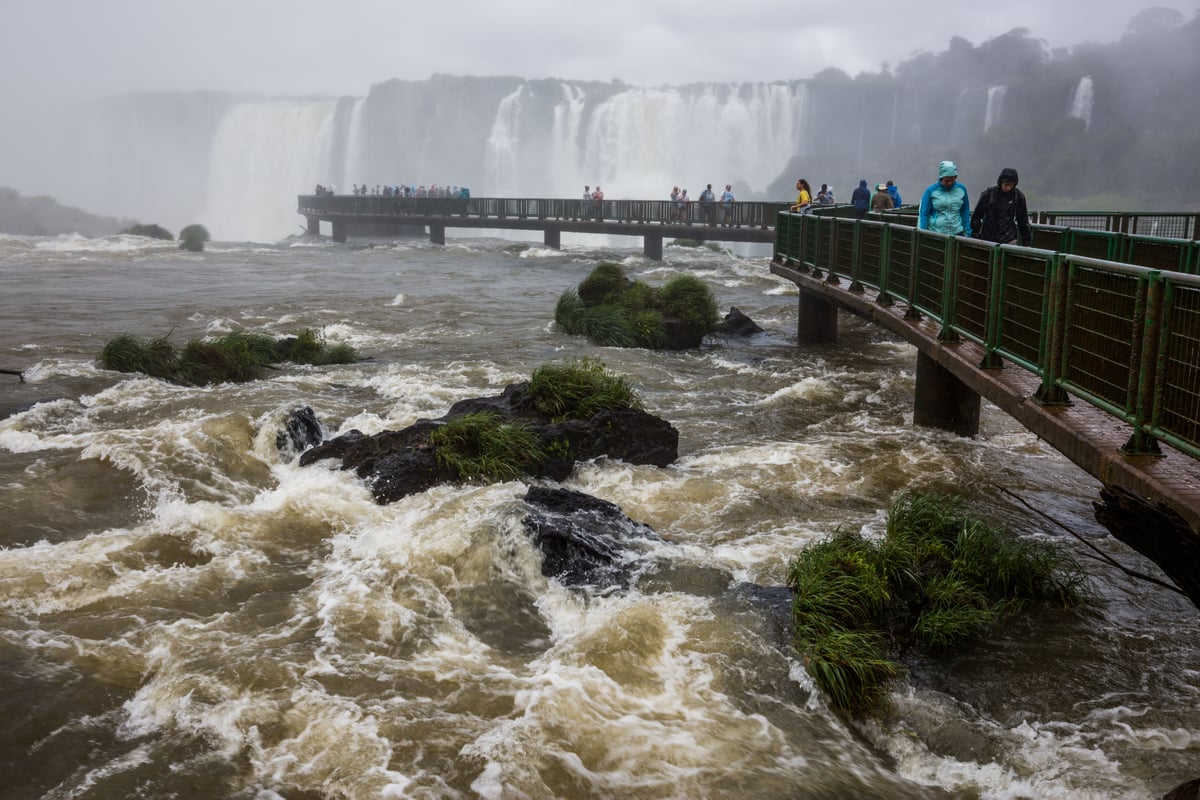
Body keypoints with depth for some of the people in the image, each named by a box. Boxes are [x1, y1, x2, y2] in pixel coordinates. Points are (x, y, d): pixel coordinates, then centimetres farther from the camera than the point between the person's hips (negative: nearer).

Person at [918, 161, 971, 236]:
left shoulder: (961, 189, 4)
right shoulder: (931, 191, -5)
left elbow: (965, 212, 13)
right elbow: (923, 213, -2)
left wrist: (967, 232, 12)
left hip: (957, 233, 2)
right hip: (935, 234, -2)